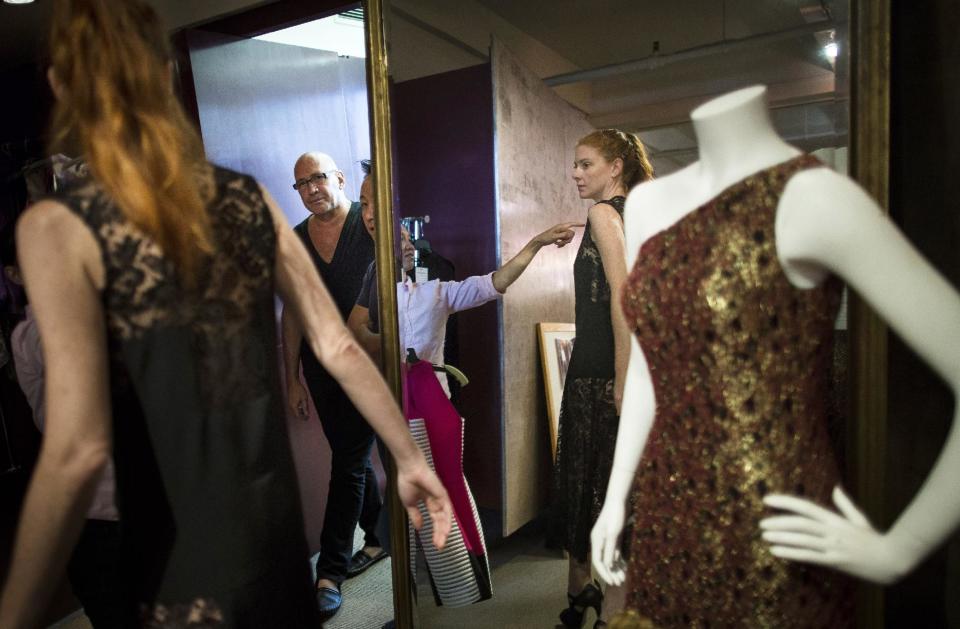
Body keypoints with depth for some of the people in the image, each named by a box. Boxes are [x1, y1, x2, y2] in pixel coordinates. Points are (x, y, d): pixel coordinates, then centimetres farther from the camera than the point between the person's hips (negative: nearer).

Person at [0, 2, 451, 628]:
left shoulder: (59, 226, -15)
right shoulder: (250, 197, -3)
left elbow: (79, 451, -21)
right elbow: (340, 348, -3)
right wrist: (410, 458, 6)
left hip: (180, 564, -4)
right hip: (275, 526, 4)